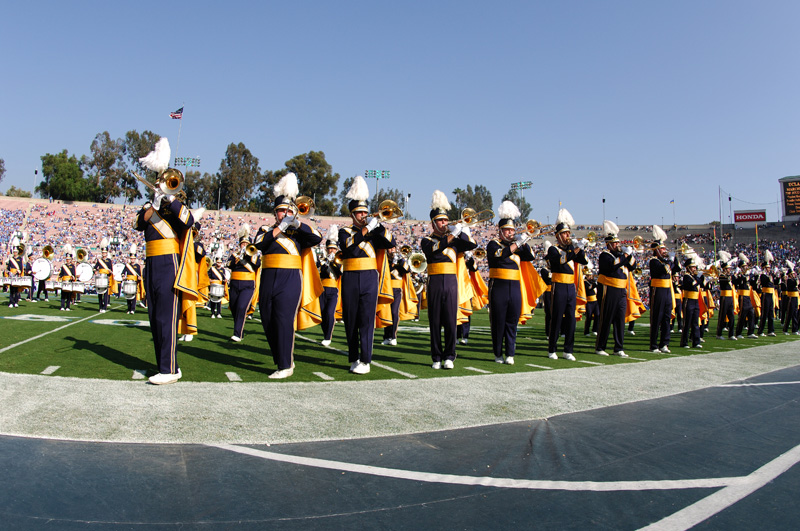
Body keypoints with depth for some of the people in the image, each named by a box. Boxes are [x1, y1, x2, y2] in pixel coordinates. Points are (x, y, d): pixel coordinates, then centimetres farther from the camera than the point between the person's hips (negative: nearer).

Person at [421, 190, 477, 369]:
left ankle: (449, 356, 5)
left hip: (451, 282, 2)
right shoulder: (427, 240, 7)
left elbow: (472, 244, 5)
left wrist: (460, 232, -5)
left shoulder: (455, 240, 17)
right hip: (435, 282, -2)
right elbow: (434, 249, -15)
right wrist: (451, 236, -21)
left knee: (451, 320, -2)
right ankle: (437, 358, 8)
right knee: (435, 321, 1)